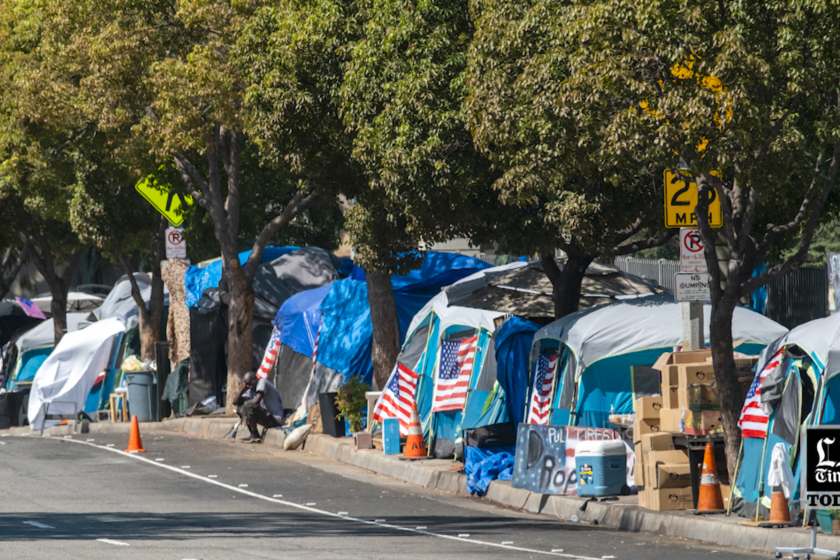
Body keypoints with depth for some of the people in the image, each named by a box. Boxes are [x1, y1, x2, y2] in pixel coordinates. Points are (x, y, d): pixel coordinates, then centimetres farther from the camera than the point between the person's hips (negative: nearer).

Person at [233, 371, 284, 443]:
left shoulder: (263, 382, -11)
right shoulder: (251, 391, 13)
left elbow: (256, 401, -25)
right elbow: (235, 402, 7)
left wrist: (245, 402, -6)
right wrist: (243, 388, -2)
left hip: (275, 419, -9)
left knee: (248, 405, -24)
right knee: (240, 406, 12)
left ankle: (255, 436, -11)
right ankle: (253, 435, 4)